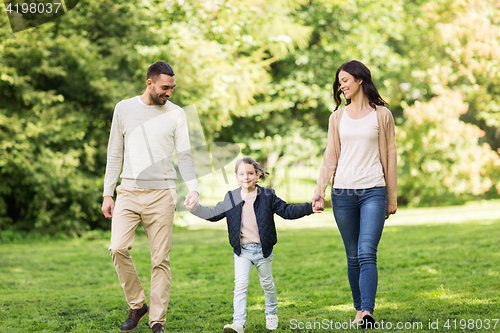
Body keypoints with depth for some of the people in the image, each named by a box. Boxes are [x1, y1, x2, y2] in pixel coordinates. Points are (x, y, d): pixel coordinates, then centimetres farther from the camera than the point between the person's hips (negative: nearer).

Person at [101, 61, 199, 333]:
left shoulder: (176, 114, 6)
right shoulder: (124, 109, 8)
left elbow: (184, 155, 2)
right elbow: (115, 154, 12)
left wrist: (193, 188, -15)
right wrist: (107, 194, 8)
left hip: (161, 193, -1)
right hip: (129, 191, 1)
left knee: (161, 259, -2)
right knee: (118, 248, -15)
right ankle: (137, 305, 5)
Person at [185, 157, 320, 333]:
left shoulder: (267, 196, -2)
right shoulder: (231, 198, 2)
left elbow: (287, 211, 0)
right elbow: (214, 214, 6)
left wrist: (310, 207, -9)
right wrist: (196, 208, -7)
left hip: (263, 250, 0)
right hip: (242, 251, 0)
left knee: (267, 283, 15)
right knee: (240, 285, -9)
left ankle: (271, 313, 38)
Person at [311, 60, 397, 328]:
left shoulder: (381, 114, 5)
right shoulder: (338, 117, 13)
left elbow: (389, 157, 7)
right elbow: (331, 156, 12)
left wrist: (392, 198, 7)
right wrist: (319, 191, 1)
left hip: (373, 191, -3)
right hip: (343, 192, 3)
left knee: (367, 253, -15)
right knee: (353, 256, 5)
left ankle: (367, 312, -23)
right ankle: (359, 309, 14)